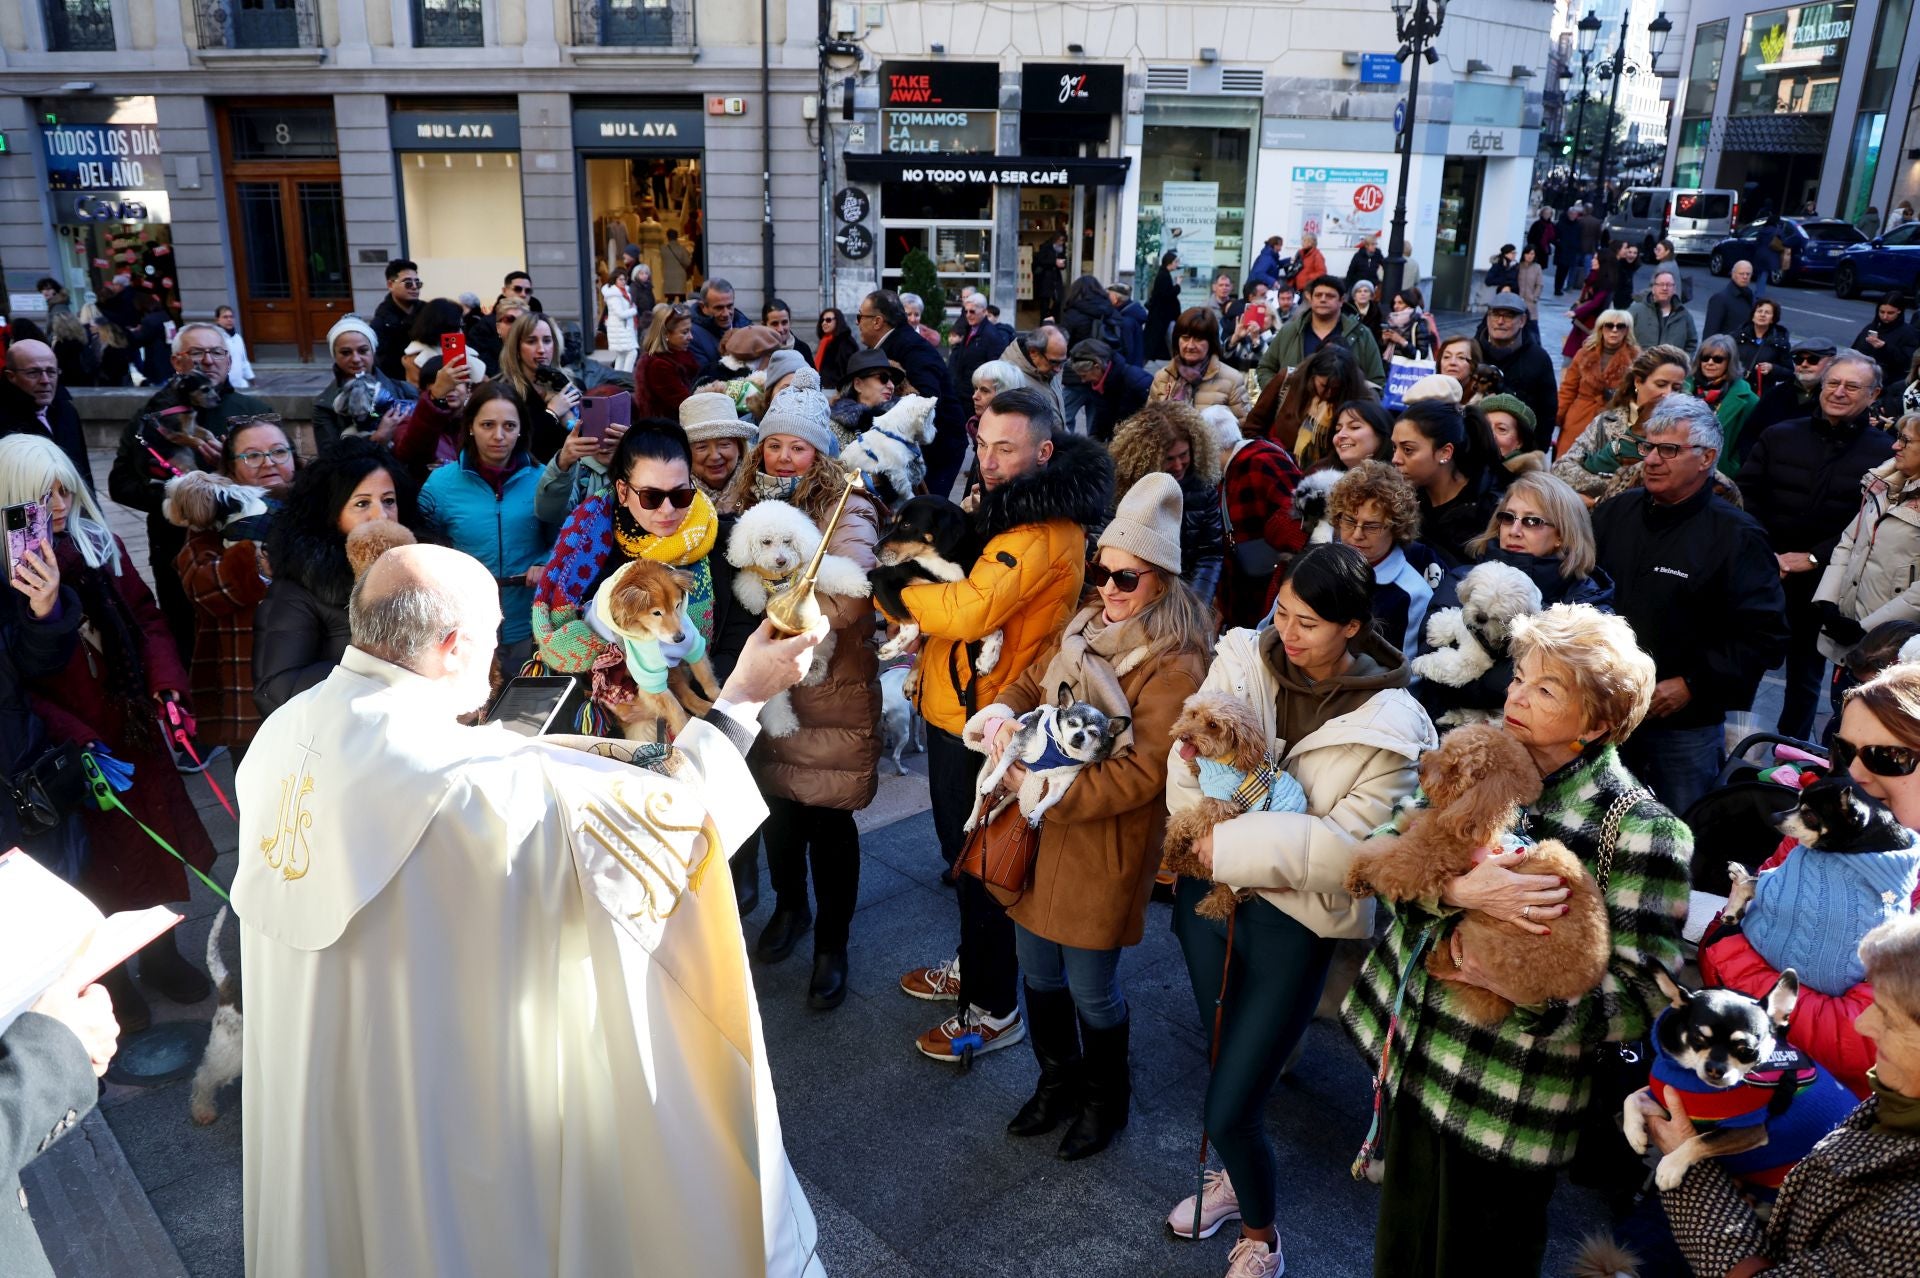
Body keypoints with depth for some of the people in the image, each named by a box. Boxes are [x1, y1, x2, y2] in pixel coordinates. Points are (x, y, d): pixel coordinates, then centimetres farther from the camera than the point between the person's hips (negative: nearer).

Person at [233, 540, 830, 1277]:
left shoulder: (284, 731, -6)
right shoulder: (474, 777, -30)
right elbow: (661, 821, -26)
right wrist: (743, 697, -15)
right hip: (435, 1101, -7)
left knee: (342, 1216, 28)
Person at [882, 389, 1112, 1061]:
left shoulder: (1042, 535, -25)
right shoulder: (1008, 505, 9)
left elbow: (971, 609, -36)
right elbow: (959, 583, 15)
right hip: (954, 705, 10)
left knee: (980, 862, 5)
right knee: (960, 849, 24)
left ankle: (993, 1008, 23)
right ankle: (973, 965, 45)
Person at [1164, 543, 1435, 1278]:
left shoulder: (1389, 726, -15)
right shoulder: (1243, 659, -7)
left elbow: (1345, 846, -19)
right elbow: (1189, 764, -10)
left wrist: (1231, 849, -21)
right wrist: (1210, 838, -26)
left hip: (1291, 919, -4)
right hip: (1208, 888, 4)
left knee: (1229, 1108, -1)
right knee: (1226, 1051, 26)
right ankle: (1236, 1176, 55)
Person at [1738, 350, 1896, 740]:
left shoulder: (1885, 455, -4)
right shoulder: (1779, 436, 3)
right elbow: (1746, 496, -1)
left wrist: (1813, 558, -15)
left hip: (1824, 584, -1)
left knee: (1806, 673, 14)